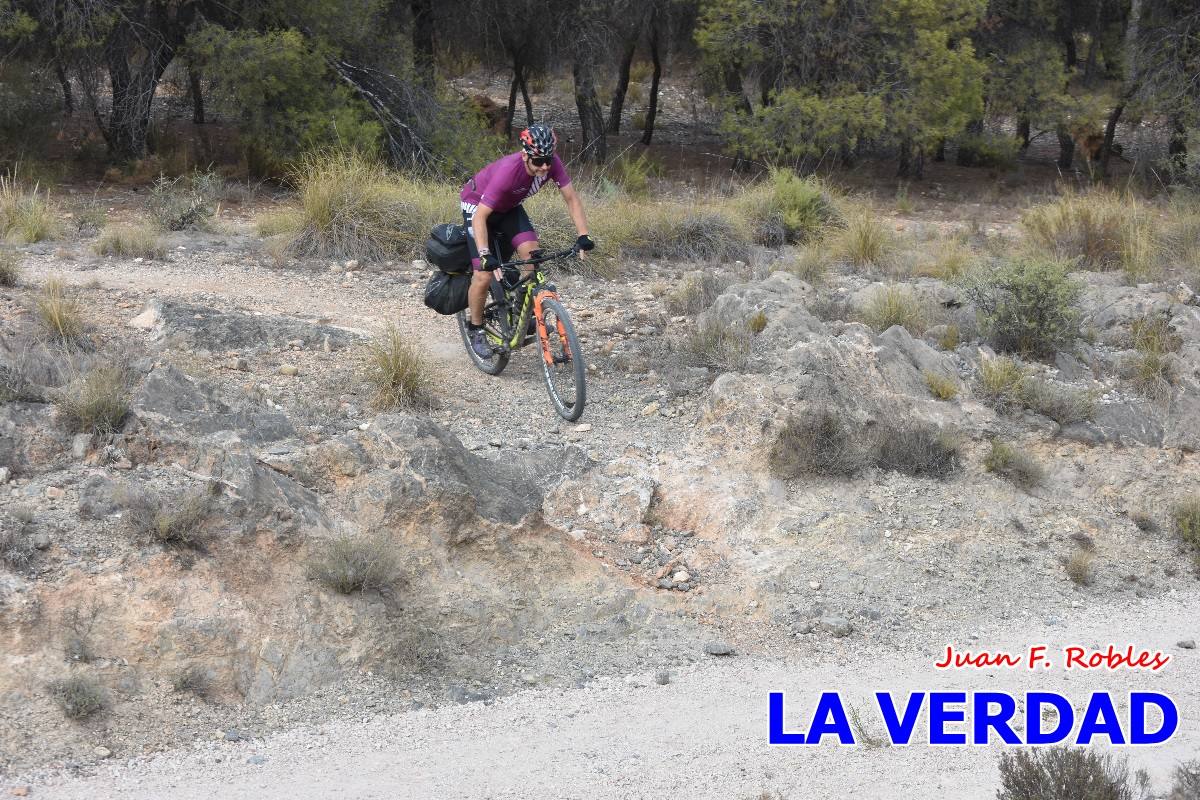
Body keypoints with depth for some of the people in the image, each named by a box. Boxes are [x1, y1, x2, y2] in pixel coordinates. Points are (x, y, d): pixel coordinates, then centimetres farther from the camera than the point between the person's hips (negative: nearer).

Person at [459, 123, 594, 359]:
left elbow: (572, 198, -16)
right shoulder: (508, 171, -41)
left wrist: (583, 235, -27)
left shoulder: (552, 164, -26)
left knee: (532, 256, -16)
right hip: (477, 205, -5)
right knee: (484, 275, -12)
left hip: (508, 206, 5)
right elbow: (480, 216, -40)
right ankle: (475, 329, 10)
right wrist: (485, 254, -50)